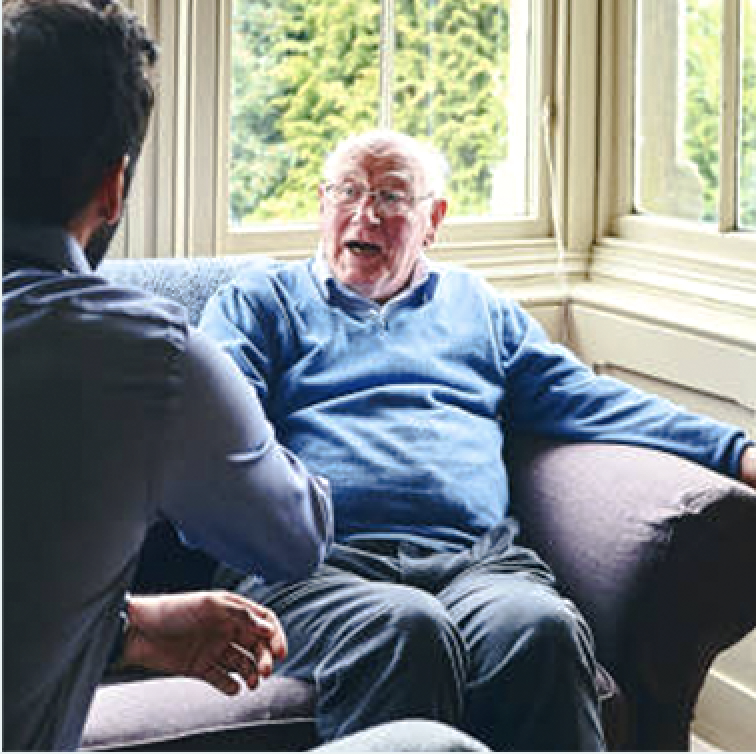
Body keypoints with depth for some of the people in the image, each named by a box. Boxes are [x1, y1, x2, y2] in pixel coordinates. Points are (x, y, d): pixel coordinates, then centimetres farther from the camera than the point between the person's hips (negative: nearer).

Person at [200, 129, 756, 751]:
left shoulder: (477, 305, 31)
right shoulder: (259, 302, 23)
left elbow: (584, 398, 22)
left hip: (480, 558, 3)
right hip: (318, 564, -2)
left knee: (543, 630, -33)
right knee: (407, 633, -38)